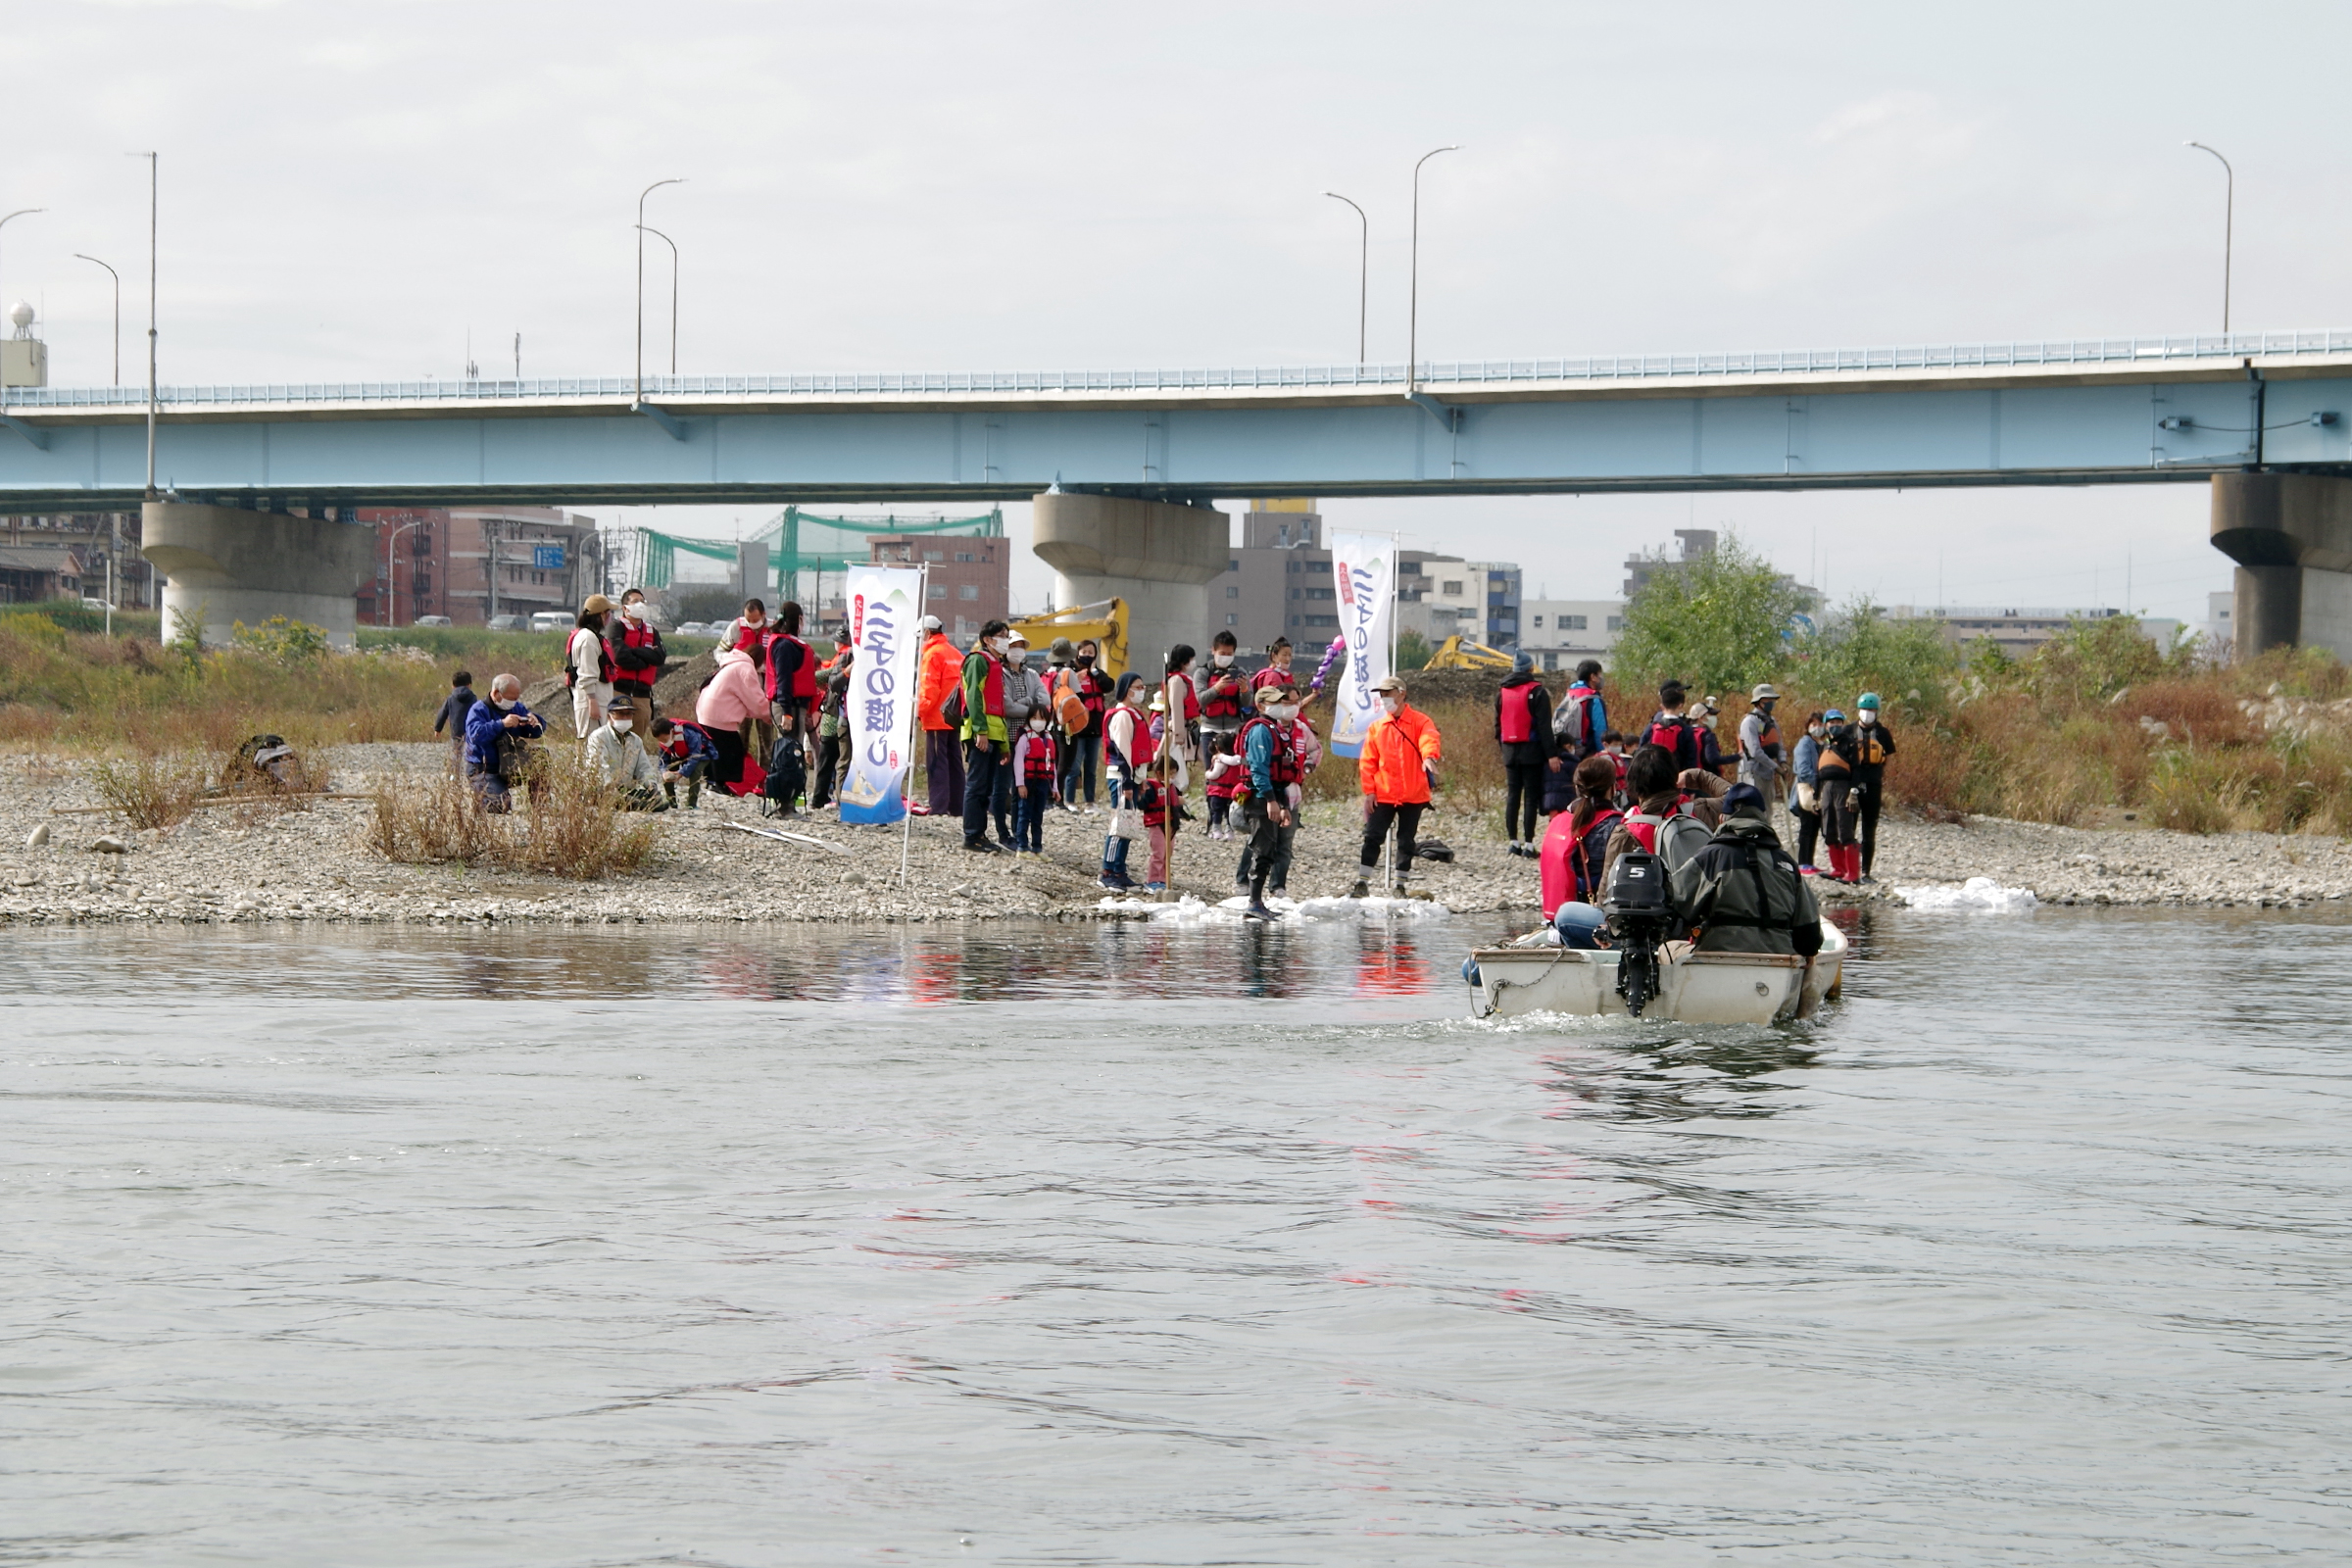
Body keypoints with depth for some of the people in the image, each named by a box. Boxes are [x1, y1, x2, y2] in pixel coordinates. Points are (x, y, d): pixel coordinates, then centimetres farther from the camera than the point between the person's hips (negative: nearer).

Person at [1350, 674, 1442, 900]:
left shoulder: (1420, 721, -2)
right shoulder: (1376, 727, 7)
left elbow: (1429, 739, -22)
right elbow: (1367, 761, 8)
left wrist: (1429, 756, -45)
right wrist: (1369, 790, -2)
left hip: (1413, 795, -2)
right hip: (1382, 796, 2)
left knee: (1406, 841, 7)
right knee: (1372, 838, -2)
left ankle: (1400, 885, 17)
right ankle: (1362, 883, 2)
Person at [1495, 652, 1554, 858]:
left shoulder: (1502, 692, 10)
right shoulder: (1537, 692, -8)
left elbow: (1498, 724, 15)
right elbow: (1544, 725, -12)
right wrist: (1550, 754, -13)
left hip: (1510, 751, 5)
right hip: (1531, 751, -5)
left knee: (1512, 796, 10)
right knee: (1531, 797, -3)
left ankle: (1514, 841, 11)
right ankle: (1528, 844, -7)